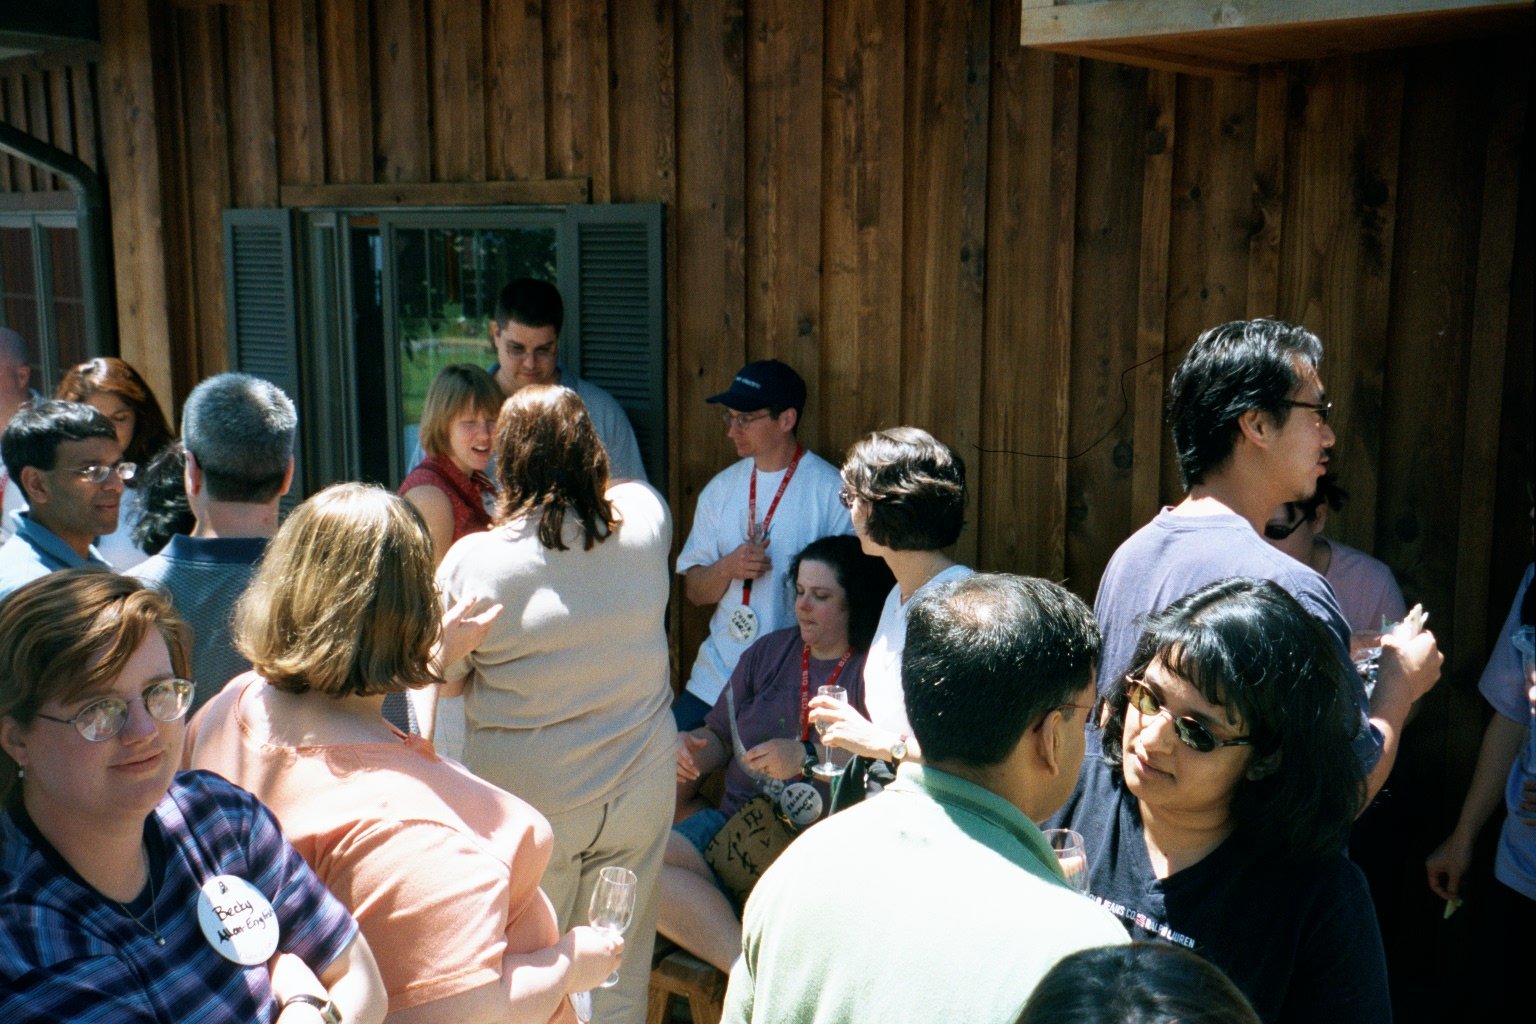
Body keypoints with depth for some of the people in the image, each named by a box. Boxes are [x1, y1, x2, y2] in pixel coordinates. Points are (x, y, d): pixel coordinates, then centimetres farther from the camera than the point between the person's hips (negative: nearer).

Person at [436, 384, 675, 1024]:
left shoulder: (474, 561, -15)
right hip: (641, 785, 3)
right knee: (620, 972, 16)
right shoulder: (643, 521, -7)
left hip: (528, 796, -2)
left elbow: (446, 682, -4)